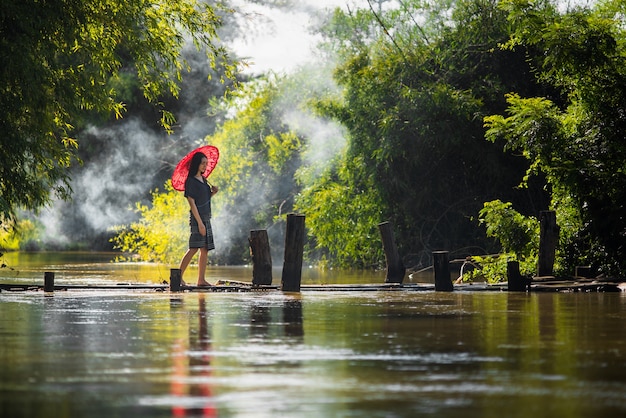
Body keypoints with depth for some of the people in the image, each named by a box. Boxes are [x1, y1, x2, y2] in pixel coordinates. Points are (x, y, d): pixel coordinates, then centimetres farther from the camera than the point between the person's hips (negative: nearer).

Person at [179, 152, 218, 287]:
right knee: (194, 248, -16)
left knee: (205, 249, 5)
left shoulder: (203, 180, 15)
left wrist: (212, 193, 3)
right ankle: (179, 276, -16)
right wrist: (200, 223, -20)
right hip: (197, 217, -9)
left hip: (206, 217, 9)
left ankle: (201, 279, 7)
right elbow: (192, 203, -15)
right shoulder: (191, 181, -10)